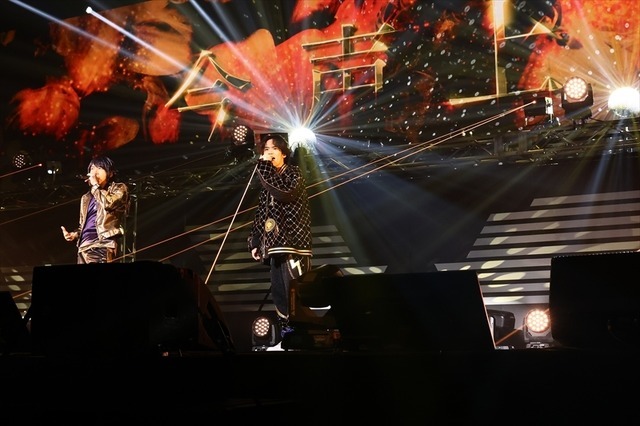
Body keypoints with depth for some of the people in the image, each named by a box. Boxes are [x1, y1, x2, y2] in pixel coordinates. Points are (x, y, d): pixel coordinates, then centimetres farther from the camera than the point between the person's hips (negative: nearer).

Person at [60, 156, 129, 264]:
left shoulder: (118, 189, 9)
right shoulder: (87, 197, 26)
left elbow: (108, 203, -13)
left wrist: (95, 185, 1)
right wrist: (74, 234, 9)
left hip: (103, 247, -7)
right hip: (84, 248, 7)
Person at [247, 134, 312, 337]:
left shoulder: (294, 173, -2)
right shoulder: (268, 181, 17)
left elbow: (284, 191, -24)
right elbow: (261, 214, 19)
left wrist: (265, 165, -17)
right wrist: (255, 242, 14)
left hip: (293, 241, -7)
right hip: (274, 243, 7)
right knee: (279, 291, 8)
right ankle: (286, 330, 16)